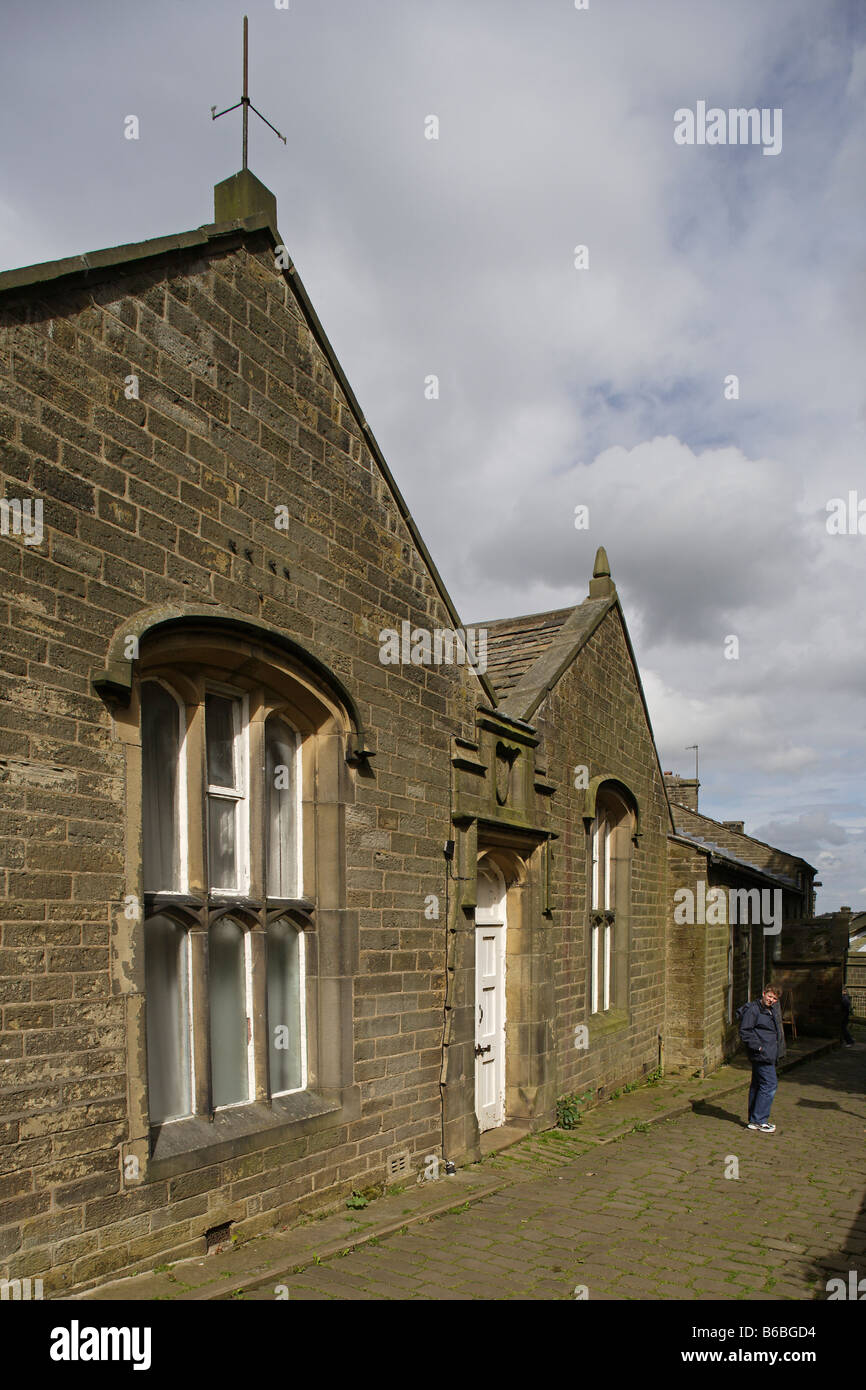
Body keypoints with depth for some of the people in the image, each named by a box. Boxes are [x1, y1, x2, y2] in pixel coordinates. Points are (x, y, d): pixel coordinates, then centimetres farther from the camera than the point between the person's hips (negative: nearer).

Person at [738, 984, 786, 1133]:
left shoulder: (773, 1009, 15)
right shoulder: (753, 1009, -13)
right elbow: (745, 1031, -16)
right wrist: (758, 1047, -19)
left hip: (770, 1055, 9)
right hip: (761, 1054, -9)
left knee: (757, 1085, 14)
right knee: (769, 1084, -11)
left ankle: (754, 1120, 21)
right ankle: (759, 1120, -4)